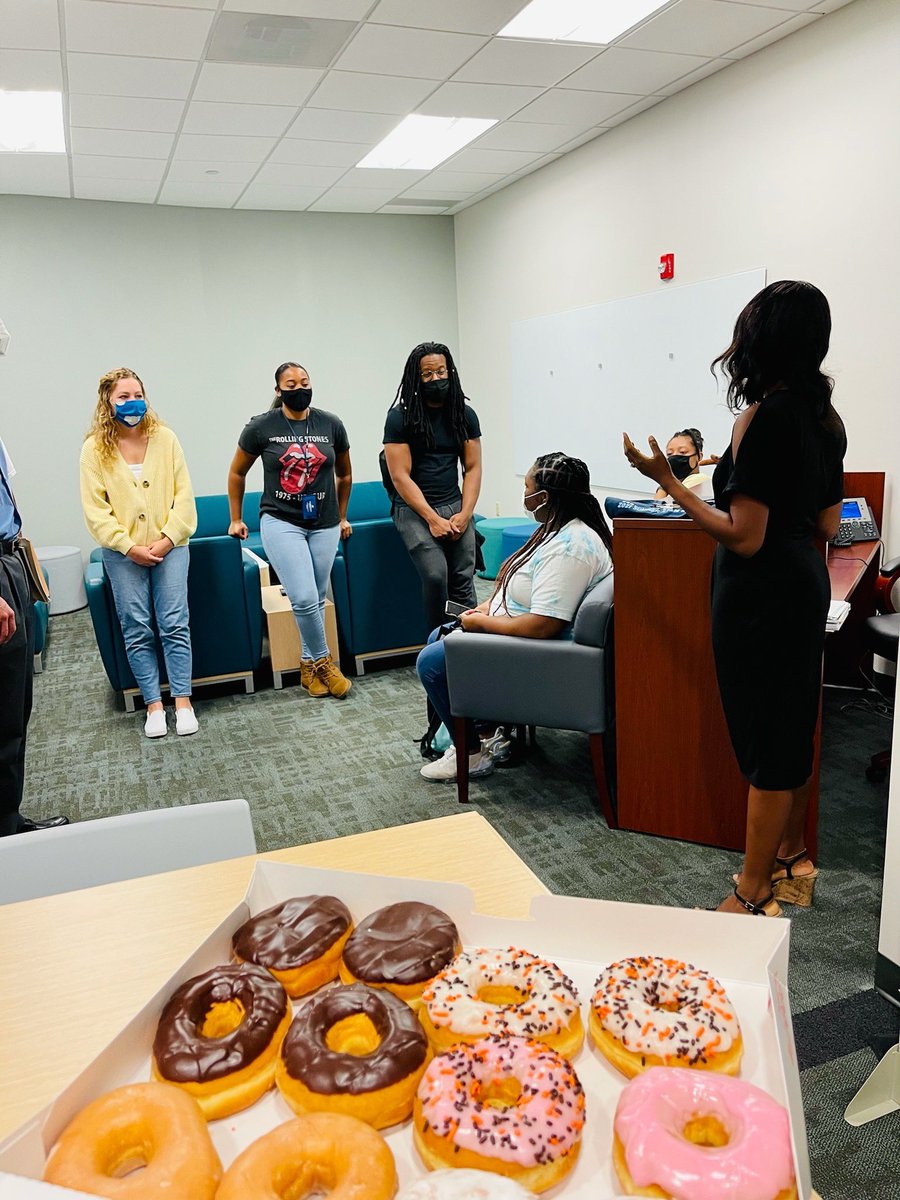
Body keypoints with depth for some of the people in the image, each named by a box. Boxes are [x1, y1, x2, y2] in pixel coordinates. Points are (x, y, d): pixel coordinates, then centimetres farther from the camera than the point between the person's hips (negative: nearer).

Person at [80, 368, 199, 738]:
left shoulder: (165, 438, 1)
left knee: (175, 624, -2)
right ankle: (153, 704, 12)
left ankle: (183, 702, 6)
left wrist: (169, 538, -10)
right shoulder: (95, 448, -1)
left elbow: (184, 495, -1)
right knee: (137, 629, 3)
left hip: (169, 547, 0)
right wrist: (129, 546, -12)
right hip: (123, 553, 0)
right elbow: (95, 508, -4)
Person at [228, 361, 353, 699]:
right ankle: (323, 660, 7)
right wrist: (236, 519, 12)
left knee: (316, 599, 8)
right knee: (304, 598, -14)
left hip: (325, 525, 3)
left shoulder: (331, 424, 3)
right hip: (281, 522, -3)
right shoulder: (261, 427, -3)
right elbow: (237, 473, 10)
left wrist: (341, 516, 22)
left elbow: (344, 474, 18)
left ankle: (309, 665, 24)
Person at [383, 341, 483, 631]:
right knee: (436, 575, -20)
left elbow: (472, 468, 7)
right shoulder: (400, 417, -5)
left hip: (455, 506, 4)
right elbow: (400, 476, -8)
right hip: (414, 509, -3)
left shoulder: (465, 414, 7)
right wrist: (433, 519, -14)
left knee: (463, 581, -6)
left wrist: (464, 514, -7)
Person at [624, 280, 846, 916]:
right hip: (806, 583, 9)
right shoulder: (826, 417, 6)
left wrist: (668, 481, -19)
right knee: (794, 726, 19)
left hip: (762, 593, -9)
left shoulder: (762, 416, -19)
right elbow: (827, 524, 10)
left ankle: (754, 896, 15)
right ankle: (791, 859, 36)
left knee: (765, 741, 0)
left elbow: (744, 537, -22)